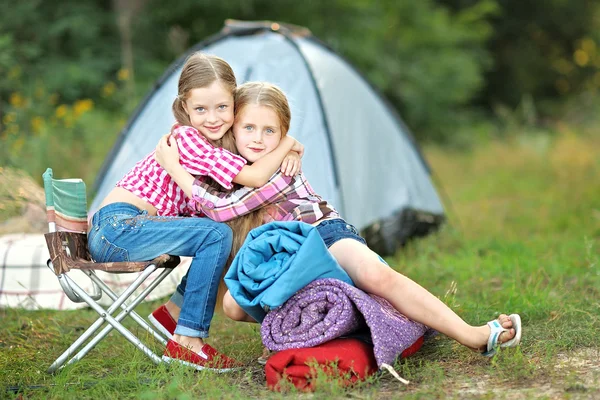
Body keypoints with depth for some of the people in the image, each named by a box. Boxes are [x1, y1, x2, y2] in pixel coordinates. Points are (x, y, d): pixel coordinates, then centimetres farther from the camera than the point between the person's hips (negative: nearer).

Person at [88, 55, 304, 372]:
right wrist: (288, 143, -9)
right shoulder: (187, 138, -15)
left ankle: (178, 308, 15)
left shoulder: (220, 142, 12)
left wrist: (288, 154, -3)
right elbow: (255, 177, -23)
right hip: (116, 227, -9)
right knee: (216, 235, -21)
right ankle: (187, 340, -20)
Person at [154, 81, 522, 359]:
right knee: (233, 304, -26)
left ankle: (474, 336, -35)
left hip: (327, 235, -5)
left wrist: (175, 168, -26)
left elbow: (224, 208, -29)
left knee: (376, 274, -37)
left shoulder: (282, 168, -21)